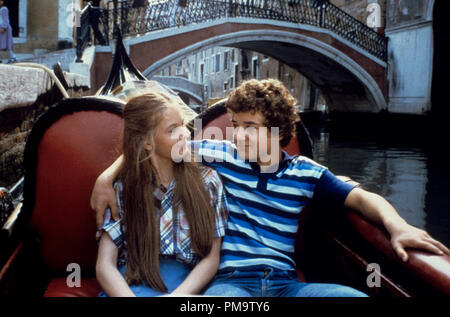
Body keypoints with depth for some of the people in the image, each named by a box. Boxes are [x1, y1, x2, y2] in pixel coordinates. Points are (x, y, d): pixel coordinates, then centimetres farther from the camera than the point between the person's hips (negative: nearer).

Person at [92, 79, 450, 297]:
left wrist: (397, 226, -10)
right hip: (229, 281, -3)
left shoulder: (306, 173, 11)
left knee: (358, 295, -26)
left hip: (285, 282, 3)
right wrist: (107, 176, 1)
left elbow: (361, 197, 11)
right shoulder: (218, 155, 7)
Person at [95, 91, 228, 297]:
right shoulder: (123, 187, 2)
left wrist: (178, 295, -15)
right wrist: (127, 295, -23)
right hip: (130, 284, 0)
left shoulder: (207, 180, 5)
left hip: (187, 285, 0)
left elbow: (211, 259, 2)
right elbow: (104, 265, -3)